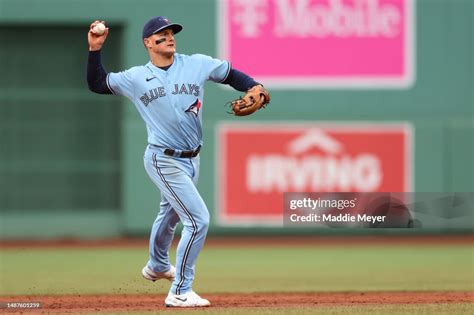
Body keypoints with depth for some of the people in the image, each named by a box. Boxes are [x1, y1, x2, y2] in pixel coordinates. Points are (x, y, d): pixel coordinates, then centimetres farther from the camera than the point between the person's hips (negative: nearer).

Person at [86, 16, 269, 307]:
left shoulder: (197, 65, 0)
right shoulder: (136, 78, -3)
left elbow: (232, 75, 4)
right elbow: (97, 84, 5)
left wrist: (256, 88, -15)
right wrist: (95, 50, -7)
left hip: (191, 160, 5)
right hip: (165, 161, -5)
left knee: (171, 214, 29)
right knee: (198, 219, -17)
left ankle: (157, 266, 56)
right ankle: (180, 293, -9)